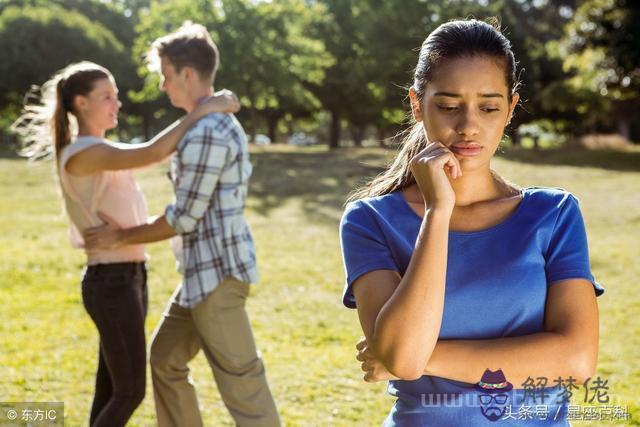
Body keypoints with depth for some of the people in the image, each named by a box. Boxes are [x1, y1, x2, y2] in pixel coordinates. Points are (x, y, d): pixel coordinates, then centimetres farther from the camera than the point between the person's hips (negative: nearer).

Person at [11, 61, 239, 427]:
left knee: (112, 390, 14)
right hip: (112, 282, -9)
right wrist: (203, 110, -23)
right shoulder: (81, 153, -16)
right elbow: (152, 153, -29)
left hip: (129, 277, 9)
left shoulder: (102, 151, 15)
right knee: (129, 392, -3)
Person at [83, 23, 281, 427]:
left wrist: (122, 236, -5)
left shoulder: (206, 133, -18)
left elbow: (184, 217, -18)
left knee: (239, 379, -6)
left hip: (217, 271, -11)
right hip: (204, 270, 11)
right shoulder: (219, 123, 15)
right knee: (165, 357, 20)